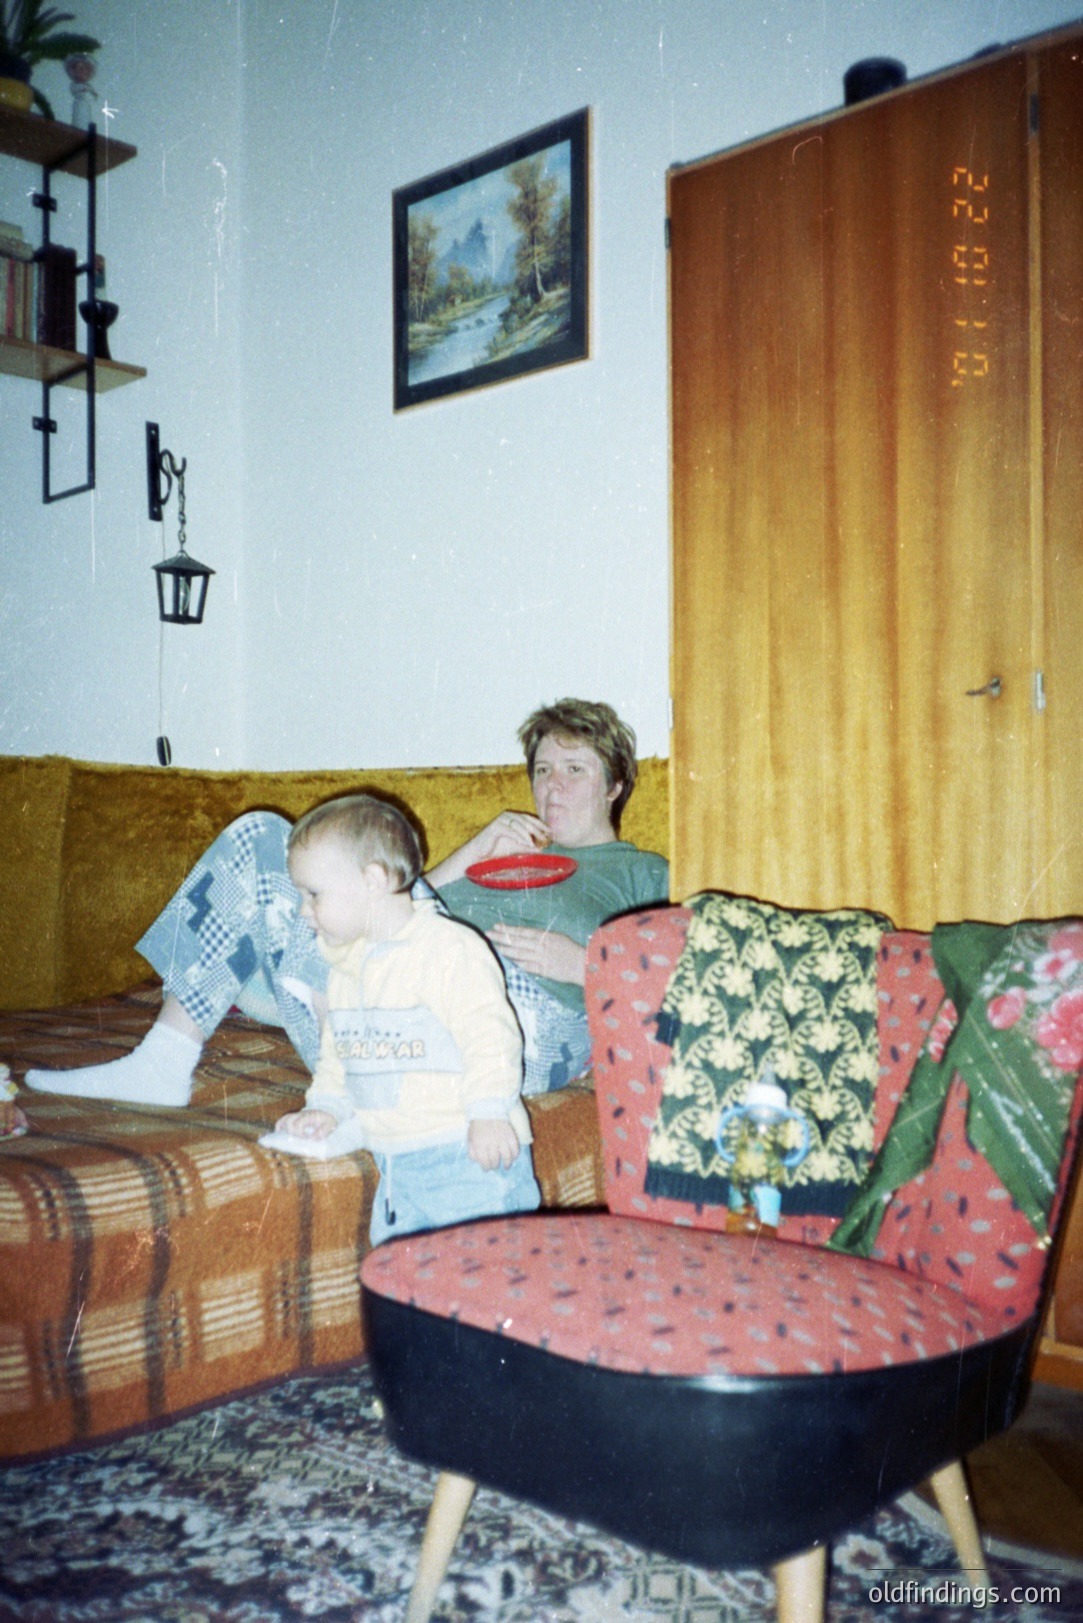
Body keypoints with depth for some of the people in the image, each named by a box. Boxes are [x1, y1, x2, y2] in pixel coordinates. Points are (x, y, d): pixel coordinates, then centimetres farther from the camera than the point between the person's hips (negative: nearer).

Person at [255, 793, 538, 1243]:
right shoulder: (344, 968, 12)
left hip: (472, 1155, -8)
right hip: (395, 1163, 8)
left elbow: (488, 1033, -19)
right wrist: (326, 1106, 7)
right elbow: (335, 1051, 22)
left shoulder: (450, 948, -15)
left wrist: (488, 1115, -24)